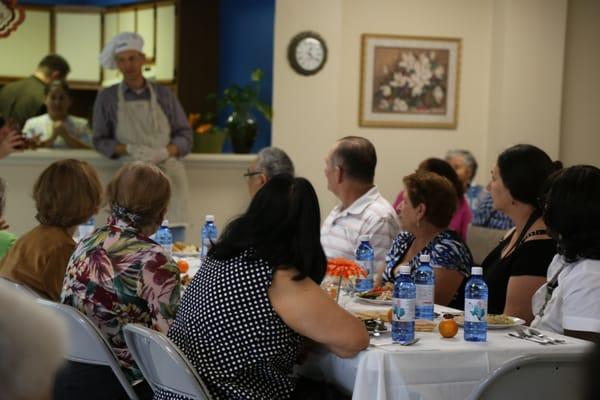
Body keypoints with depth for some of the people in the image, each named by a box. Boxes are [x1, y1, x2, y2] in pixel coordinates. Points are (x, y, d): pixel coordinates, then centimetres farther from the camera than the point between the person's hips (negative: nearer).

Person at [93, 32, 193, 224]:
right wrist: (130, 149, -10)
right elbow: (100, 140, 9)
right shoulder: (106, 98, 11)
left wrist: (164, 152, -9)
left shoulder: (164, 95, 12)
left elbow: (185, 136, 11)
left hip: (169, 173, 1)